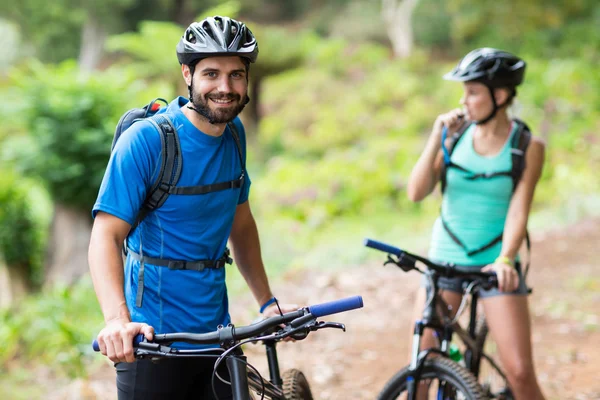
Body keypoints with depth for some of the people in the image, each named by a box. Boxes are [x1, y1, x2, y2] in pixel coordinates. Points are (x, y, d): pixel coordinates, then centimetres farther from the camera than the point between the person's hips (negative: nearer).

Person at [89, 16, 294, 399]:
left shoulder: (235, 133, 5)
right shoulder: (146, 139, -15)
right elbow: (106, 235, -20)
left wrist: (268, 303, 11)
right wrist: (117, 318, -34)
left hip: (215, 330, 6)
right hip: (152, 339, -6)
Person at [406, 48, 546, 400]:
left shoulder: (528, 147, -4)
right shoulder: (456, 136, 2)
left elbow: (519, 209, -12)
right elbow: (417, 192, -6)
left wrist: (505, 259, -28)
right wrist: (437, 137, -13)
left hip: (495, 266, -2)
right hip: (444, 260, 3)